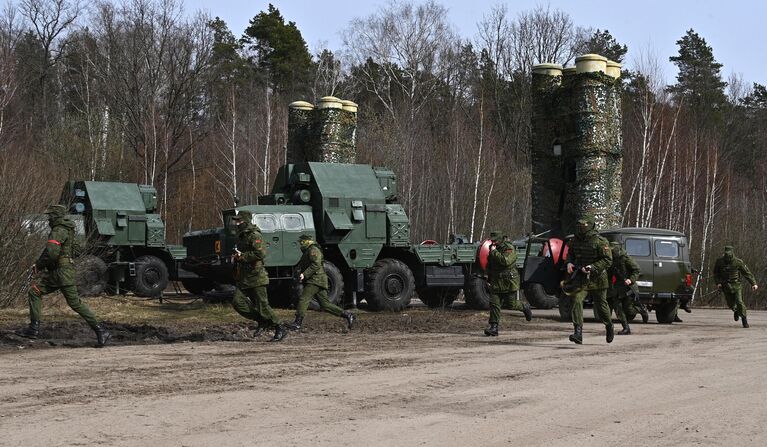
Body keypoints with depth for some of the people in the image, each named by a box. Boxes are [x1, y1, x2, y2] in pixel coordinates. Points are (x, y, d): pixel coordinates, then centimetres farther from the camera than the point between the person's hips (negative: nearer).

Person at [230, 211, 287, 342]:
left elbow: (261, 253, -25)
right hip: (244, 279, 9)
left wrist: (242, 256, -18)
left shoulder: (255, 236, -12)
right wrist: (237, 256, 10)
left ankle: (280, 329, 6)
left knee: (263, 305, -7)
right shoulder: (241, 236, 18)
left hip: (256, 277, -9)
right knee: (237, 302, -5)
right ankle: (262, 321, 7)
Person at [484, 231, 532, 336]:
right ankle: (493, 328, -4)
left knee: (511, 304, 1)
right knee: (494, 304, -4)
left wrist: (494, 252, -24)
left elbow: (506, 261, -30)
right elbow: (489, 264, 27)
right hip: (496, 282, 6)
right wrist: (489, 278, 17)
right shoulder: (492, 248, 12)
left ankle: (525, 307, 32)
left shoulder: (509, 248, -12)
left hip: (509, 281, -6)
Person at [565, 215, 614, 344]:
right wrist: (569, 262, -3)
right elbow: (570, 254, 20)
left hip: (597, 280, -3)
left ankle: (608, 325, 43)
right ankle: (578, 333, -23)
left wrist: (593, 268, -26)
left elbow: (608, 260, -15)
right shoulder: (575, 241, 3)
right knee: (576, 301, -18)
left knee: (601, 305, 12)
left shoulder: (600, 242, -14)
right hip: (580, 278, 3)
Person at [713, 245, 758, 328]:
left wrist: (753, 283, -13)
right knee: (731, 304, 6)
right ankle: (736, 311, 42)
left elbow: (747, 273, -8)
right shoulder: (719, 262, -7)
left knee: (739, 302, -15)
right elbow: (716, 273, 9)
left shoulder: (738, 262, -13)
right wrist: (718, 282, -4)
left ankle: (744, 319, 2)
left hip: (736, 285, -2)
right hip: (726, 286, 2)